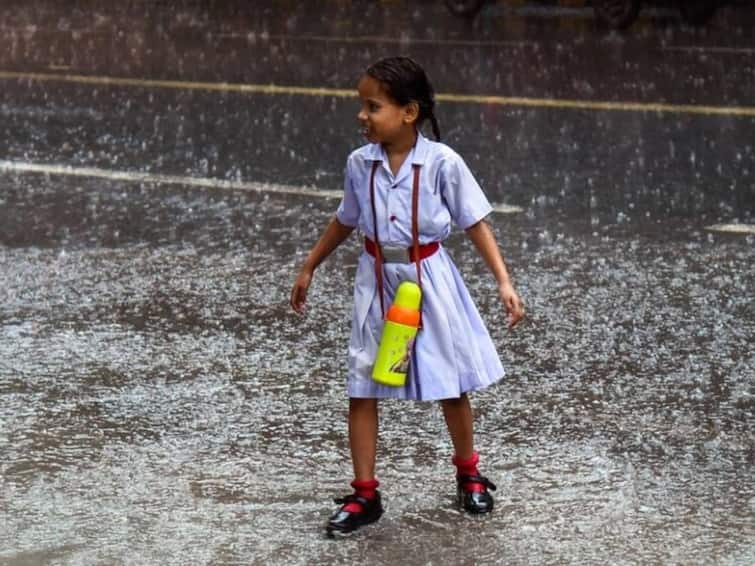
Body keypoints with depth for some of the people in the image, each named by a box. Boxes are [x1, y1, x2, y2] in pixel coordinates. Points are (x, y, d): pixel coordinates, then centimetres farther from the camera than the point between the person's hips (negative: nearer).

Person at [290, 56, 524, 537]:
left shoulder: (442, 163, -16)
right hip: (377, 282, 3)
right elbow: (345, 222, 12)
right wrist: (309, 268, 18)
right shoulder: (360, 164, -4)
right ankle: (364, 495, 12)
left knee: (451, 386, 11)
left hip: (428, 280, -3)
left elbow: (476, 224, -10)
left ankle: (469, 474, 34)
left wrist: (504, 281, -17)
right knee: (361, 390, 2)